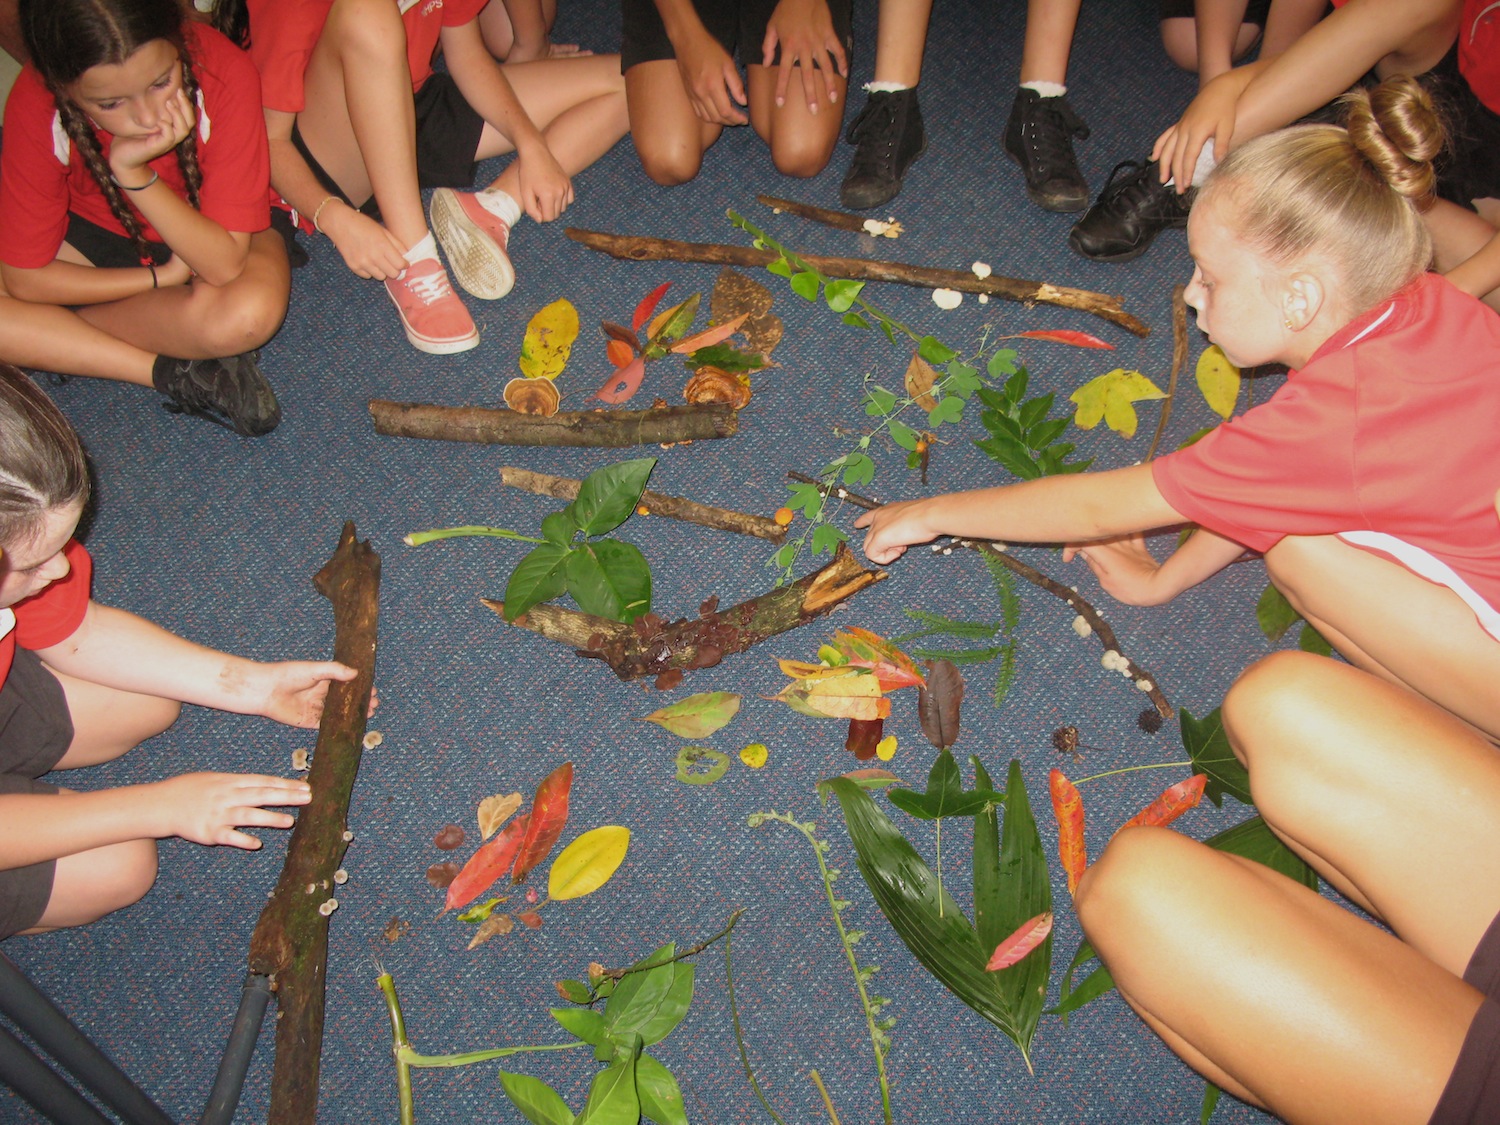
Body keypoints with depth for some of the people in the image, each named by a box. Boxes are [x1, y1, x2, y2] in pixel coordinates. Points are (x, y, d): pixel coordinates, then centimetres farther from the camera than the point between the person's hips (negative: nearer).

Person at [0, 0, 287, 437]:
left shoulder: (225, 76, -33)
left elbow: (225, 265, -34)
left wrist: (133, 173, -42)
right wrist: (162, 278, -19)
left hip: (206, 234, -1)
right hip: (96, 232, 2)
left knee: (248, 311, -36)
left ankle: (57, 334, -12)